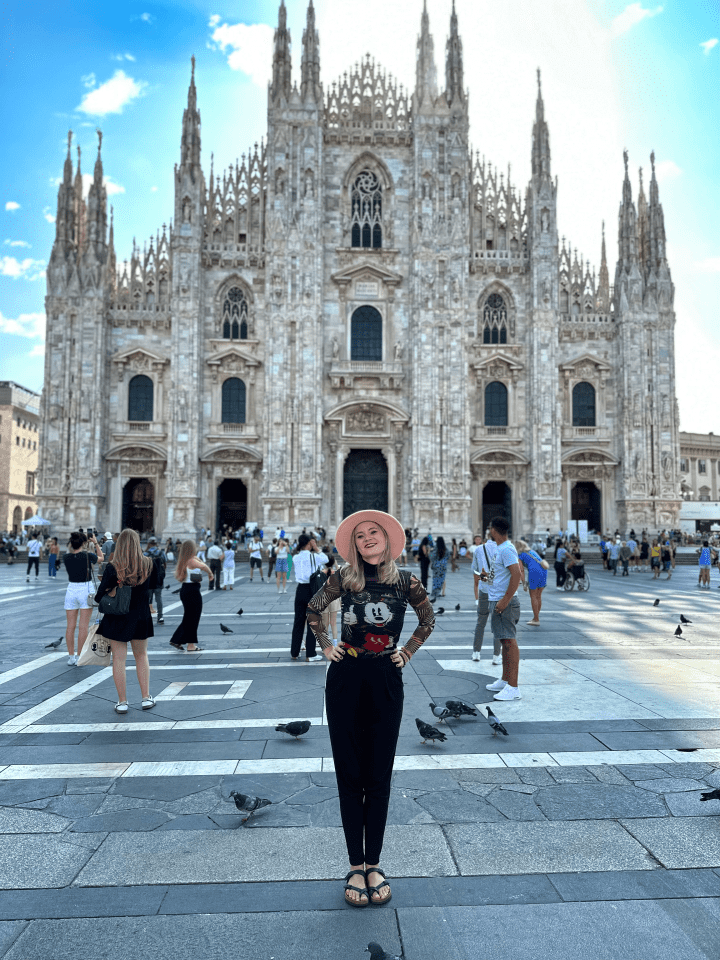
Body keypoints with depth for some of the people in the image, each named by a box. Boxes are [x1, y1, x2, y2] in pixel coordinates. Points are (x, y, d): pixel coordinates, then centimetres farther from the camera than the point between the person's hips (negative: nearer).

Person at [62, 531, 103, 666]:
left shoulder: (66, 557, -3)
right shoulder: (88, 556, -11)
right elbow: (101, 557, 10)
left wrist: (71, 545, 22)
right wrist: (96, 544, 18)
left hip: (71, 589, 3)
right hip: (86, 590, -3)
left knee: (70, 626, 9)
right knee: (83, 627, 2)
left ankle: (71, 657, 13)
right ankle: (79, 657, 4)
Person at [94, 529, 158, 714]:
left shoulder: (113, 568, -16)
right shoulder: (149, 564, -8)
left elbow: (100, 596, -12)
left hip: (117, 619, -2)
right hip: (141, 618, 2)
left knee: (119, 659, 8)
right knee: (141, 656, 18)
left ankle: (122, 702, 14)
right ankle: (146, 698, 20)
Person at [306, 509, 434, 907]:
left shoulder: (405, 581, -5)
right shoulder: (343, 579, -4)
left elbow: (427, 620, 14)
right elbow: (313, 610, 14)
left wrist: (407, 652, 8)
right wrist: (326, 646, 7)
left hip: (386, 681, 0)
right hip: (345, 680, 0)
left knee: (379, 777, 8)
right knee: (350, 776, 7)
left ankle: (374, 865, 23)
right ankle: (355, 867, 20)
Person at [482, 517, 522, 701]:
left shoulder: (507, 549, -16)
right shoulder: (500, 549, 16)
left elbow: (516, 574, -26)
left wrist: (505, 600, -26)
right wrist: (489, 577, 17)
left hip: (504, 602, -11)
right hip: (496, 601, 11)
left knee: (509, 641, -9)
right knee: (505, 641, 17)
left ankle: (513, 688, -7)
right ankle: (504, 681, 28)